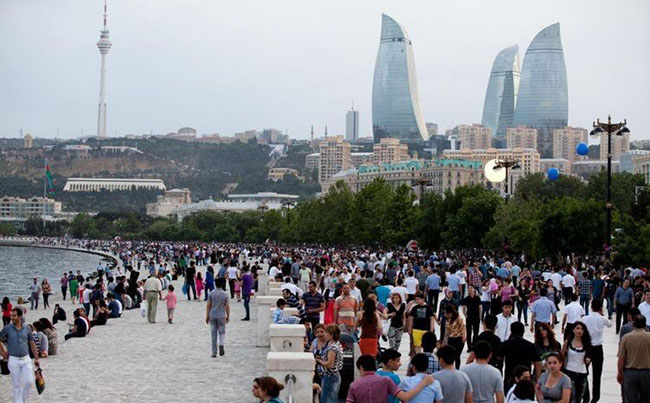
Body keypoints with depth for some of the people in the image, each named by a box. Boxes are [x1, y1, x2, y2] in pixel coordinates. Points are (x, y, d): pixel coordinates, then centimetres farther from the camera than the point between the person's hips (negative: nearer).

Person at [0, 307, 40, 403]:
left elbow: (32, 343, 11)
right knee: (16, 384, 2)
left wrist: (36, 358, 10)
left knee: (29, 381, -3)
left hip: (26, 359, 2)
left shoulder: (26, 329, 3)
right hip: (13, 360, -2)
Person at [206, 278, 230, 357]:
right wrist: (228, 317, 8)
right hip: (221, 316, -1)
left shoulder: (211, 293, -3)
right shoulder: (225, 294, -5)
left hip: (212, 316, 1)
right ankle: (221, 345, -18)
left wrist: (207, 316, 6)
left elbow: (208, 305, -2)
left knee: (213, 334, 7)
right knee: (222, 332, 11)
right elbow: (227, 306, -3)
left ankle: (214, 353, 8)